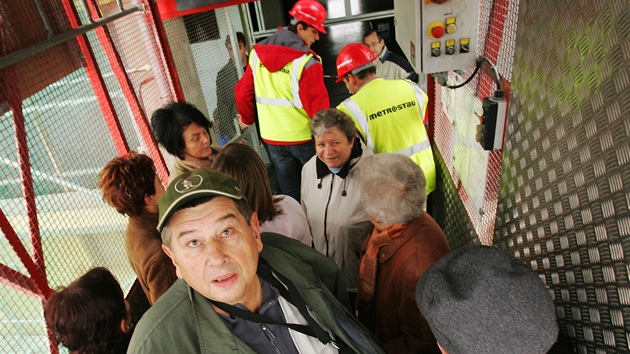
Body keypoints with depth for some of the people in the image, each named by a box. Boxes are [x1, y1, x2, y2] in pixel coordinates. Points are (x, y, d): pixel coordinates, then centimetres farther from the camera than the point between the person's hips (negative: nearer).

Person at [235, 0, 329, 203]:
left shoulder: (257, 54, 1)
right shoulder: (306, 62, -16)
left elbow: (243, 93, 6)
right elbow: (317, 106, -19)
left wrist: (248, 119, 22)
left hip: (272, 138, 5)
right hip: (304, 138, -5)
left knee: (290, 194, 17)